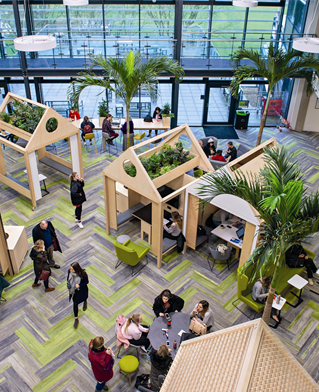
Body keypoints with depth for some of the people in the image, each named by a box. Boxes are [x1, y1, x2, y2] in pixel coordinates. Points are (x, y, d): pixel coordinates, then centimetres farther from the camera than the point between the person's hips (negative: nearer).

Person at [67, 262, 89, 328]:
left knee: (83, 298, 28)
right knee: (75, 303, 10)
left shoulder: (83, 274, -36)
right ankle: (76, 319, 31)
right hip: (74, 290, 3)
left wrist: (79, 285, -32)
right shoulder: (69, 271, -23)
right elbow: (68, 278, 0)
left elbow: (86, 281, -18)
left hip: (81, 290, -2)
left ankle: (85, 302, 70)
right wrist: (68, 284, -17)